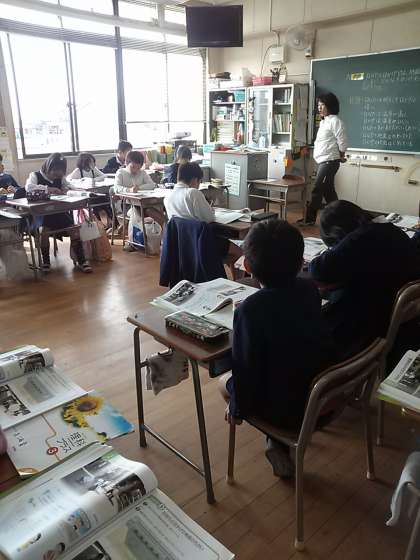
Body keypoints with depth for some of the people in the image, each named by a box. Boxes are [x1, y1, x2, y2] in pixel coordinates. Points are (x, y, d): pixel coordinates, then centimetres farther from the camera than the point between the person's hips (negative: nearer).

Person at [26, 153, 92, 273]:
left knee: (74, 229, -13)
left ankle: (81, 260, -2)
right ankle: (45, 262, -8)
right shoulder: (35, 175, -2)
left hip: (59, 211, 4)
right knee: (44, 230, -29)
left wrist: (66, 189, -5)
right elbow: (28, 187, -22)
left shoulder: (60, 178, 12)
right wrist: (47, 189, -32)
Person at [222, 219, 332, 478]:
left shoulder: (250, 310, -26)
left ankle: (279, 444, 13)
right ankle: (281, 442, 24)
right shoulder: (310, 289, -7)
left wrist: (237, 408, -1)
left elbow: (246, 368, -19)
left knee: (225, 381, 19)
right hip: (326, 396, 6)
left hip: (288, 409, -6)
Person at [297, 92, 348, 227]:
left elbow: (342, 142, -13)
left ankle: (309, 218, -3)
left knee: (317, 190, -8)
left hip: (329, 161, -9)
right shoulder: (323, 121, 17)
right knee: (328, 191, 11)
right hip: (323, 161, 9)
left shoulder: (335, 121, -11)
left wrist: (340, 157, 2)